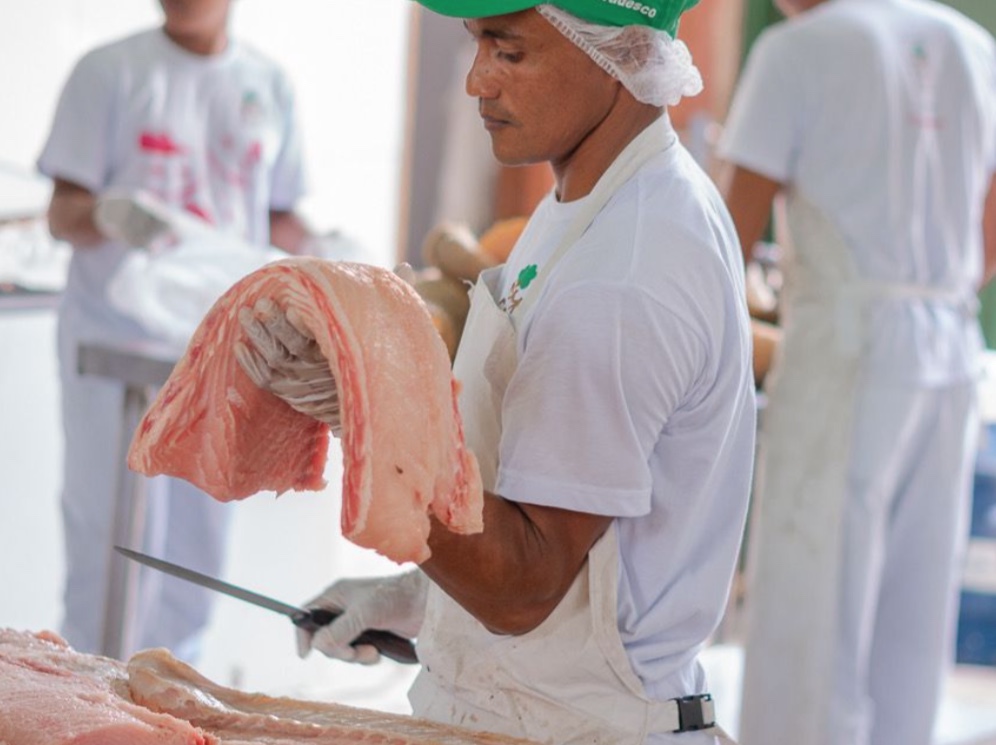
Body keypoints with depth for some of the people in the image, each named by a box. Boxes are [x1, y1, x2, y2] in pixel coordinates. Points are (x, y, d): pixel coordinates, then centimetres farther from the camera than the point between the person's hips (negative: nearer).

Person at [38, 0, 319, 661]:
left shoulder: (269, 85, 10)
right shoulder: (110, 72, -1)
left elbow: (279, 215, 14)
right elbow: (64, 212, -5)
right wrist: (108, 215, -27)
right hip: (118, 343, -3)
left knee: (198, 535, 8)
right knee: (115, 536, -4)